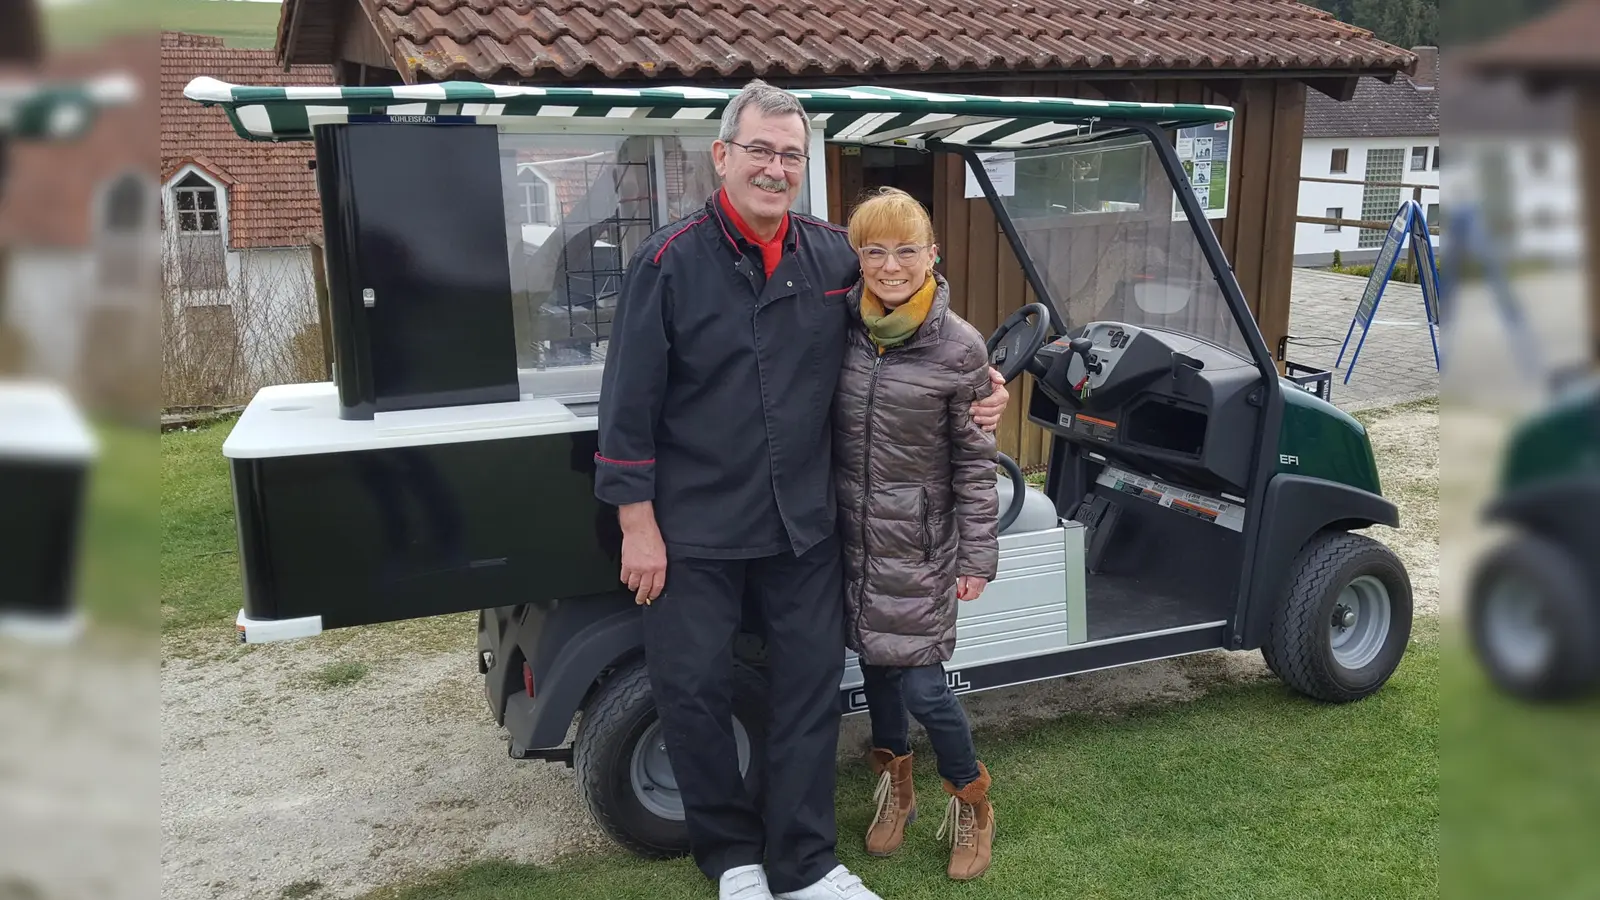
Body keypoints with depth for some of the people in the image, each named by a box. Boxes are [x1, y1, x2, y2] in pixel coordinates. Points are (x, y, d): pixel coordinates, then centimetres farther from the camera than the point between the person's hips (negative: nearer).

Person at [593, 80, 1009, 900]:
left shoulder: (835, 256, 0)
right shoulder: (671, 260, -10)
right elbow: (629, 403, -10)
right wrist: (638, 525, -11)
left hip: (804, 523, 3)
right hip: (694, 528, -3)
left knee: (811, 685, 10)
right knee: (691, 690, 7)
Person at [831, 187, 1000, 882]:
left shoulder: (959, 347, -12)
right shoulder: (841, 329, -2)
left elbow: (975, 461, -7)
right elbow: (819, 430, 8)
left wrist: (978, 557, -7)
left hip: (918, 543, -4)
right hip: (853, 534, 4)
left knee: (920, 682, -3)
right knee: (875, 660, 16)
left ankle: (971, 803, 23)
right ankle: (894, 788, 39)